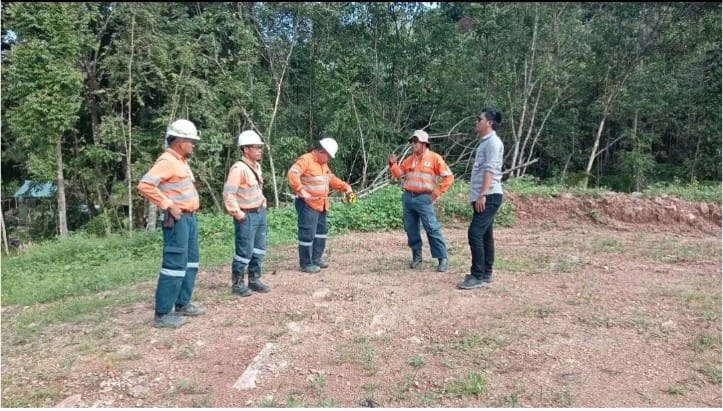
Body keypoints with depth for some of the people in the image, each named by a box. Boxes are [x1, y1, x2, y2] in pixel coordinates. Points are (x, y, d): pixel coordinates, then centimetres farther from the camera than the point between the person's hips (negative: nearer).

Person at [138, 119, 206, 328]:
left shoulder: (181, 161, 16)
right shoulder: (167, 161, -15)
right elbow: (145, 185, -26)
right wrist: (168, 205, -22)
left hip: (190, 217, 10)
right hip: (177, 220, -10)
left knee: (190, 262, 15)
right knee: (175, 264, -7)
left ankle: (182, 304, 25)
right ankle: (162, 313, 0)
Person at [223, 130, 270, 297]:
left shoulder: (257, 166, 9)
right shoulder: (239, 168, -20)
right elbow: (228, 193, -24)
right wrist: (237, 213, -20)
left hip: (260, 212, 9)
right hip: (247, 216, -9)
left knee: (259, 249, 14)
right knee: (244, 251, -1)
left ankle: (254, 280, 27)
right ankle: (237, 283, 15)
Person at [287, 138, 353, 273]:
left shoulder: (323, 164, 16)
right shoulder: (305, 160, -14)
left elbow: (332, 179, 26)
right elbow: (292, 174, -28)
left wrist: (345, 186, 12)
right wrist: (301, 190, -39)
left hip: (321, 204, 10)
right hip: (308, 204, -10)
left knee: (321, 231, 18)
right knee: (308, 234, -5)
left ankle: (316, 258, 31)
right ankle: (306, 264, 5)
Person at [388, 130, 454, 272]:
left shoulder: (434, 158, -3)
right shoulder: (409, 159, 14)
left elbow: (449, 177, -5)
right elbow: (398, 174, 17)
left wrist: (437, 192, -9)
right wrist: (393, 164, -1)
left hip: (424, 198, -6)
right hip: (407, 197, 6)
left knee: (432, 228, -9)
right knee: (410, 228, 9)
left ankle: (442, 259, -3)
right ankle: (417, 256, 21)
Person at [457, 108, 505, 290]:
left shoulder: (493, 142, -10)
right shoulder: (485, 142, 20)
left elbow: (490, 170, -20)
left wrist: (483, 195, -26)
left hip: (489, 196, -10)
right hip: (483, 196, 10)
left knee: (475, 233, -15)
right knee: (485, 235, 12)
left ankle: (478, 276, -11)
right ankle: (485, 273, 18)